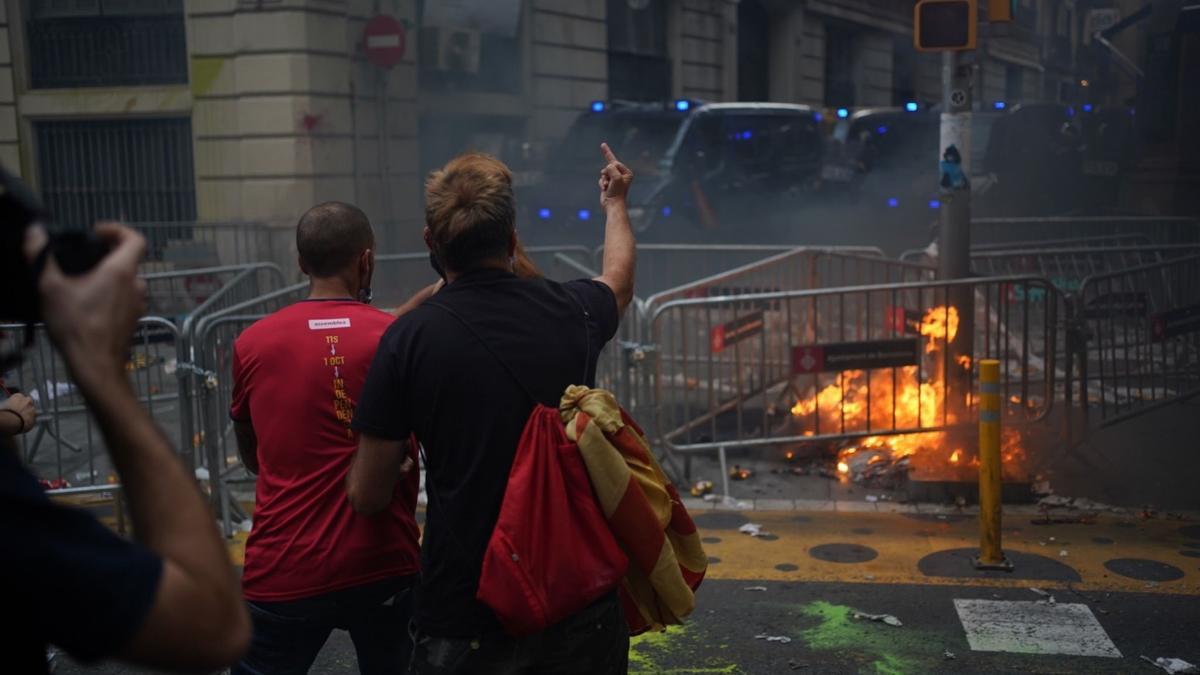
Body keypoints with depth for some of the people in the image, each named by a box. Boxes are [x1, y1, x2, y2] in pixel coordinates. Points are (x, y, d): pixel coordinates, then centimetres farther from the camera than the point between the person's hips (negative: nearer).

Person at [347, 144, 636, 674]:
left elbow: (367, 496, -7)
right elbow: (619, 280, 24)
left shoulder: (409, 338, -13)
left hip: (465, 616, -3)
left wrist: (398, 464, 16)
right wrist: (615, 204, 42)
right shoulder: (571, 311, -3)